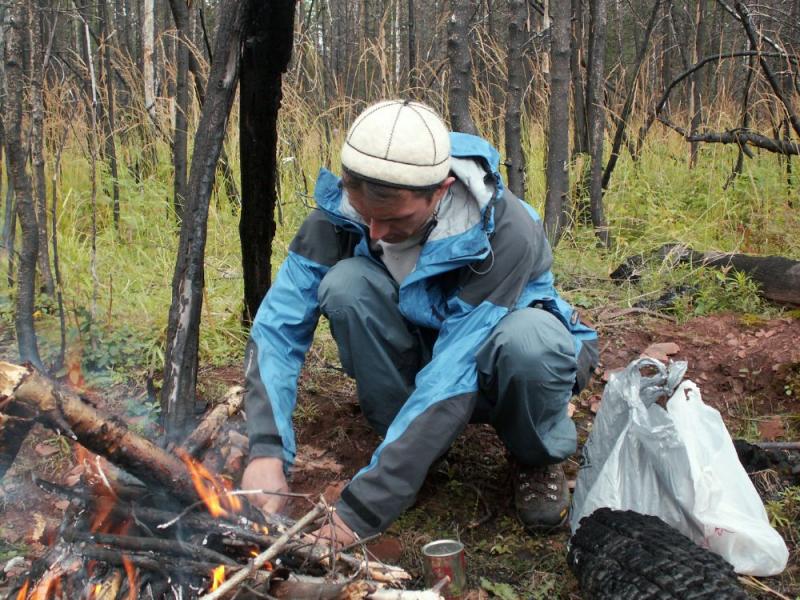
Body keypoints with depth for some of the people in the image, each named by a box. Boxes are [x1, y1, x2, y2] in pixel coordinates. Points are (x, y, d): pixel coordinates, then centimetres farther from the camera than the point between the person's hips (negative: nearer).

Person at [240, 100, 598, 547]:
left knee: (528, 338, -39)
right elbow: (278, 325, -23)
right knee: (346, 283, -28)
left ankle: (539, 458, -5)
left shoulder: (505, 233, -34)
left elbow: (453, 375, -38)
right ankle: (411, 444, -8)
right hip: (417, 352, 3)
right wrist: (267, 452, -37)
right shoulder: (339, 213, -22)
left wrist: (360, 510, -40)